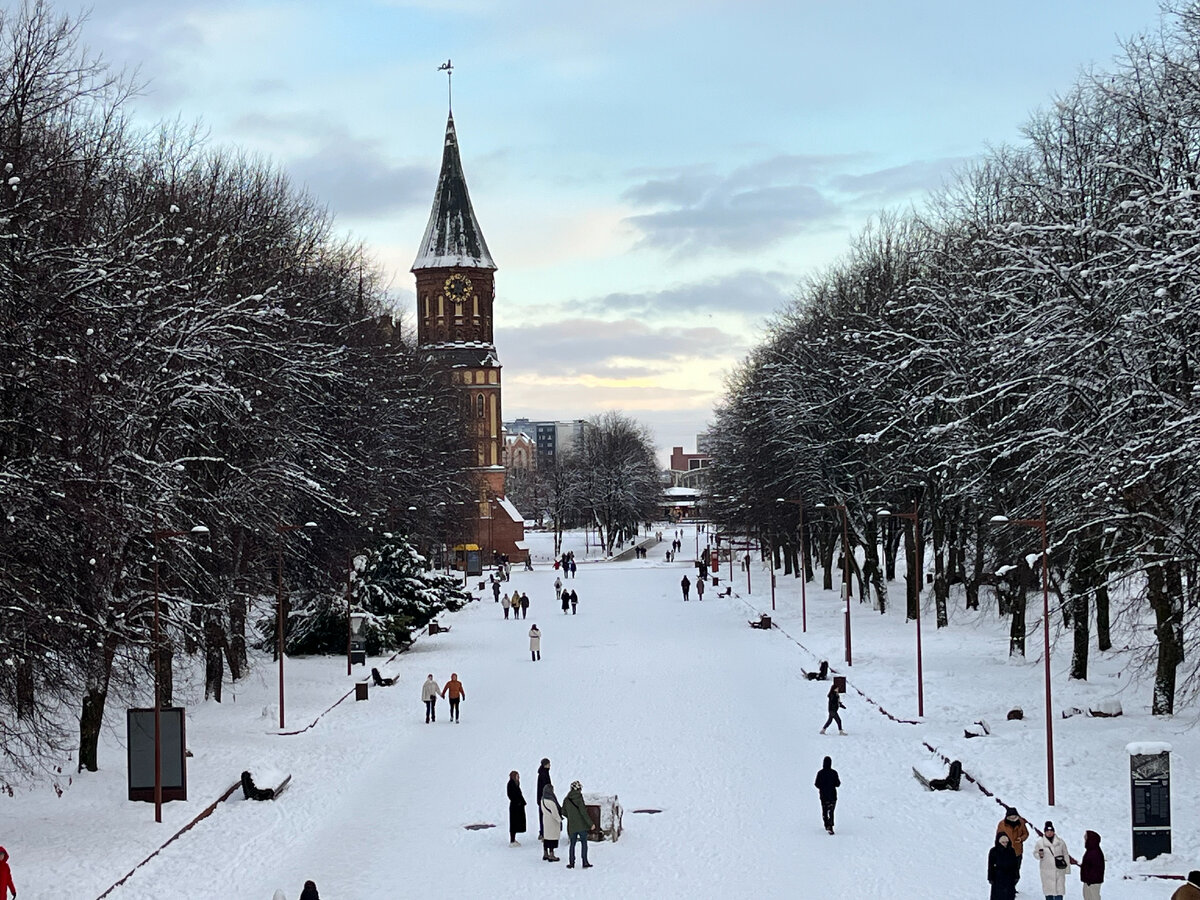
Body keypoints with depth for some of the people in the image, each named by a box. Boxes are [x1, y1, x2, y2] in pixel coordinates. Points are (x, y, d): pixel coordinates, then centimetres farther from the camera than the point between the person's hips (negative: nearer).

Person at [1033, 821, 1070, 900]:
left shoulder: (1060, 842, 2)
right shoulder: (1040, 842, -1)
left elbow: (1065, 855, 9)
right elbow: (1035, 853, 8)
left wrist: (1067, 868, 8)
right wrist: (1039, 855, -16)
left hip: (1059, 870, 1)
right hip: (1046, 872, 0)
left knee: (1059, 890, -3)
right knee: (1048, 890, 3)